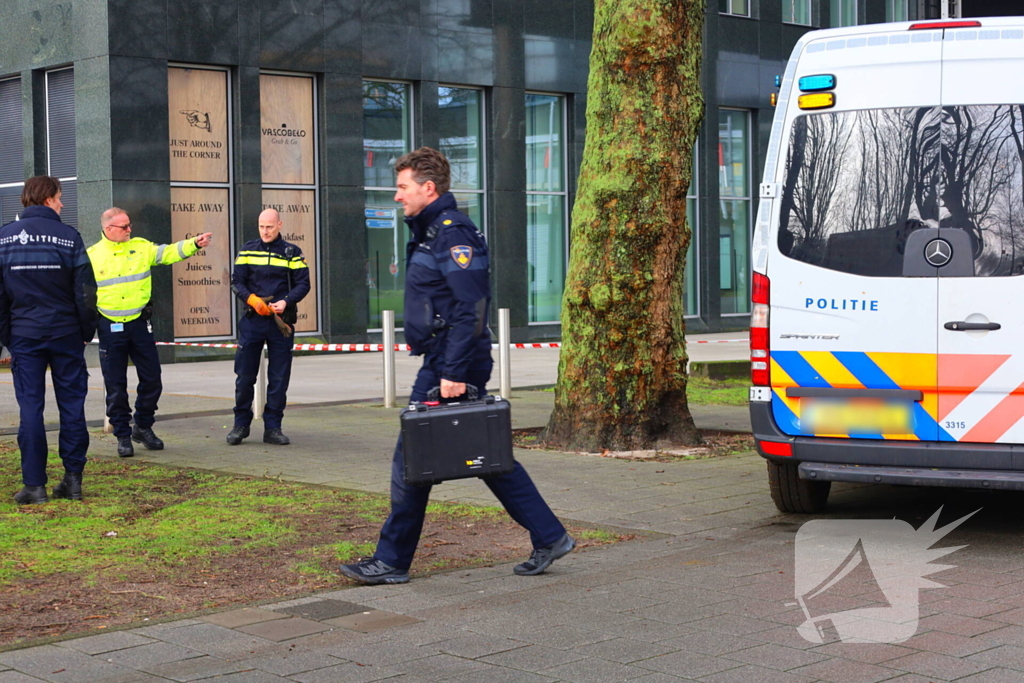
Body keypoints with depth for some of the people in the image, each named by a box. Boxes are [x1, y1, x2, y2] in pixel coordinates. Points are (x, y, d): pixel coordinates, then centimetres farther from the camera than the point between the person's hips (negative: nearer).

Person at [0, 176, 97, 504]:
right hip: (65, 334, -1)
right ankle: (73, 479, 8)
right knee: (71, 405, 7)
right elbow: (86, 291, -5)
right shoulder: (68, 236, -4)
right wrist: (87, 332, 5)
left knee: (30, 407, 3)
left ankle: (34, 484, 1)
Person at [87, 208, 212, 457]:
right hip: (110, 328, -2)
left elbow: (168, 252, -3)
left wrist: (194, 243, -18)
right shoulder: (92, 256, 0)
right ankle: (123, 436, 14)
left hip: (140, 323, 2)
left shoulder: (141, 247, 5)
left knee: (151, 379, 6)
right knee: (115, 386, 3)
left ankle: (143, 427, 25)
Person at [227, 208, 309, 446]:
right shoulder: (248, 250, 7)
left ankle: (272, 427, 11)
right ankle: (241, 424, 15)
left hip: (281, 321, 0)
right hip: (252, 320, 0)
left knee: (279, 378, 2)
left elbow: (303, 283, 1)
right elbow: (236, 282, 3)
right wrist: (252, 299, -15)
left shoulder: (292, 253, 5)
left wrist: (286, 302, -16)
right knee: (244, 375, 2)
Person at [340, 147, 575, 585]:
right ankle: (549, 537, 16)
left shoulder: (453, 233, -15)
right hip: (444, 364, 10)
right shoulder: (428, 231, 17)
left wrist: (453, 373, -25)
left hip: (449, 367, -10)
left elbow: (472, 309, -23)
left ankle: (392, 562, 7)